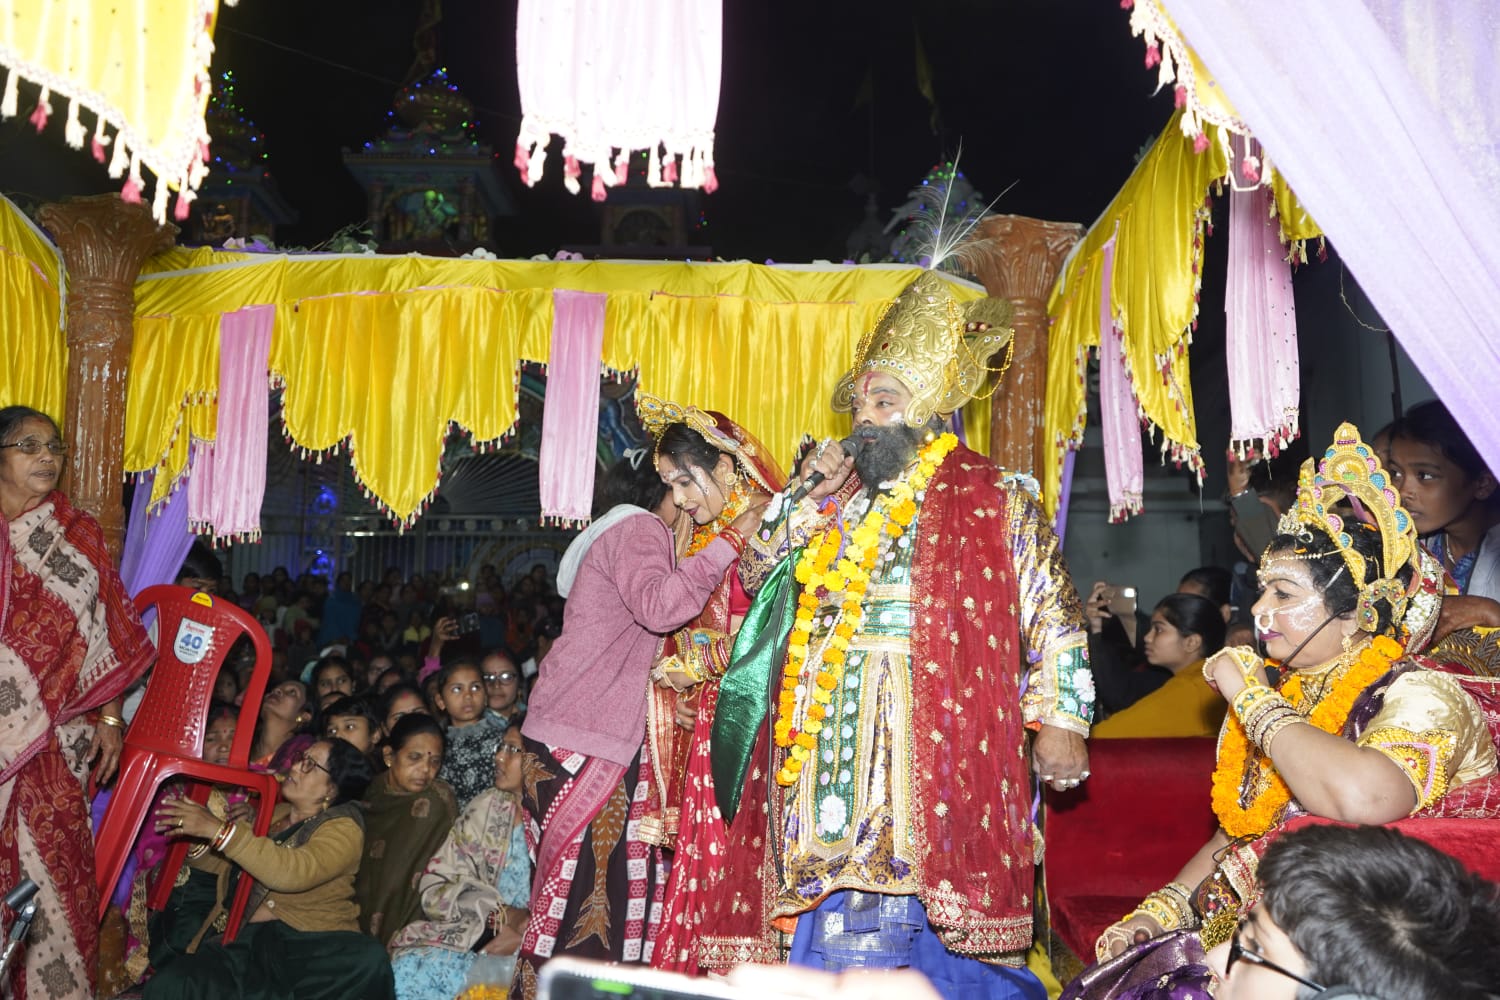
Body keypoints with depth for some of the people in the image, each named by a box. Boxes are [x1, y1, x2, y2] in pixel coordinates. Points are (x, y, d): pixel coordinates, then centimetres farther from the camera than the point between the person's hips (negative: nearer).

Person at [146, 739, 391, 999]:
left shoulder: (343, 828, -1)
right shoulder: (273, 813, 19)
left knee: (368, 960, -38)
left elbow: (293, 872, -20)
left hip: (312, 944, -5)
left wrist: (219, 830, -21)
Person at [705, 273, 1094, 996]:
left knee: (919, 908, -5)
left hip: (934, 743, -4)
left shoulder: (994, 502, 2)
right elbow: (757, 576, 14)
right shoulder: (837, 499, 16)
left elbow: (1054, 616, 1)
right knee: (834, 909, 5)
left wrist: (1060, 724, -6)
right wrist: (808, 501, 2)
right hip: (829, 746, 4)